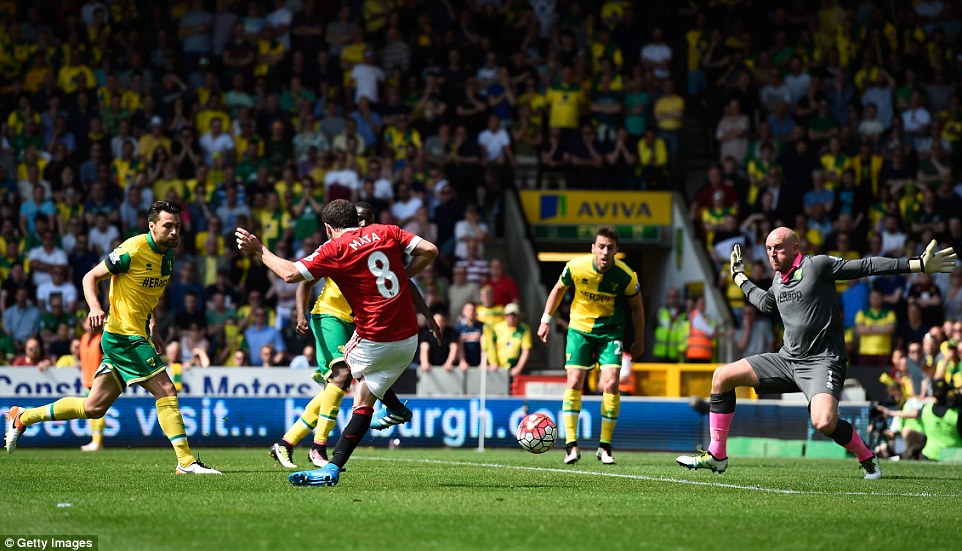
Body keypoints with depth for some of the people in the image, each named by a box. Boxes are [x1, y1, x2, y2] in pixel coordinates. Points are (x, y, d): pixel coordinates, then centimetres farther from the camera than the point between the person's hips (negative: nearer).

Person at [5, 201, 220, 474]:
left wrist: (152, 329, 17)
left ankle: (22, 417, 23)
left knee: (94, 407, 11)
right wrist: (95, 307, -26)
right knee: (166, 390, -14)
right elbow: (91, 277, -9)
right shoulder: (133, 250, -15)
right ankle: (186, 461, -10)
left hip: (137, 336, 9)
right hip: (124, 336, -9)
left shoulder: (167, 254, 11)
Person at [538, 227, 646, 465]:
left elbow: (636, 307, 0)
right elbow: (559, 289, 5)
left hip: (610, 330, -1)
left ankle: (605, 447, 0)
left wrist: (639, 341, 6)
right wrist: (546, 320, 6)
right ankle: (571, 444, -3)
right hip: (579, 327, 1)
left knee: (611, 384, -13)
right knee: (574, 382, -11)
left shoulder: (626, 276, -17)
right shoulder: (576, 267, -17)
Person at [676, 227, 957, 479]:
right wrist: (740, 276, 44)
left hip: (822, 362, -8)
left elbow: (865, 266, -13)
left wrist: (919, 265, -19)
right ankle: (716, 456, 7)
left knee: (824, 423, -32)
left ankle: (867, 458, -3)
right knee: (722, 376, -1)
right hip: (787, 358, 8)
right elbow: (765, 303, 37)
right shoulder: (779, 279, 14)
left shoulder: (817, 265, -9)